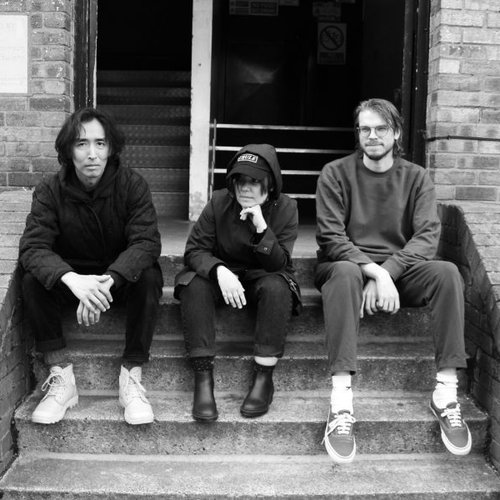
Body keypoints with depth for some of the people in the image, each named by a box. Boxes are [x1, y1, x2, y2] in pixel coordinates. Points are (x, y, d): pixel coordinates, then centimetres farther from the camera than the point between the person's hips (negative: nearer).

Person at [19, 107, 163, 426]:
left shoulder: (132, 185, -15)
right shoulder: (50, 191, -12)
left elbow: (147, 242, -25)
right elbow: (32, 247, -24)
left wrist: (107, 280, -44)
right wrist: (73, 279, -45)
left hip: (121, 277, -1)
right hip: (70, 278, 1)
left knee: (149, 276, -32)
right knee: (33, 280, -27)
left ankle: (132, 376, -21)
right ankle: (61, 376, -19)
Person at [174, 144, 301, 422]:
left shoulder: (285, 208, -12)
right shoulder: (220, 203, -11)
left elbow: (279, 263, -17)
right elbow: (195, 249, -12)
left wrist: (261, 228, -34)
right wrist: (219, 270, -34)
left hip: (264, 277, -1)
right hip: (224, 274, 1)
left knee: (277, 287, -35)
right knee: (194, 284, -30)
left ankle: (264, 377, -24)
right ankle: (203, 378, -29)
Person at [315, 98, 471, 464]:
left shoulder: (416, 177, 7)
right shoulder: (336, 174, 1)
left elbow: (428, 235, -6)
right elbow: (330, 238, -9)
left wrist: (387, 272, -23)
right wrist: (374, 270, -25)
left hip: (400, 271, 2)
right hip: (348, 265, -2)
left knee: (447, 272, -27)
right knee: (344, 272, -37)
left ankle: (446, 393, -24)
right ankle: (341, 403, -41)